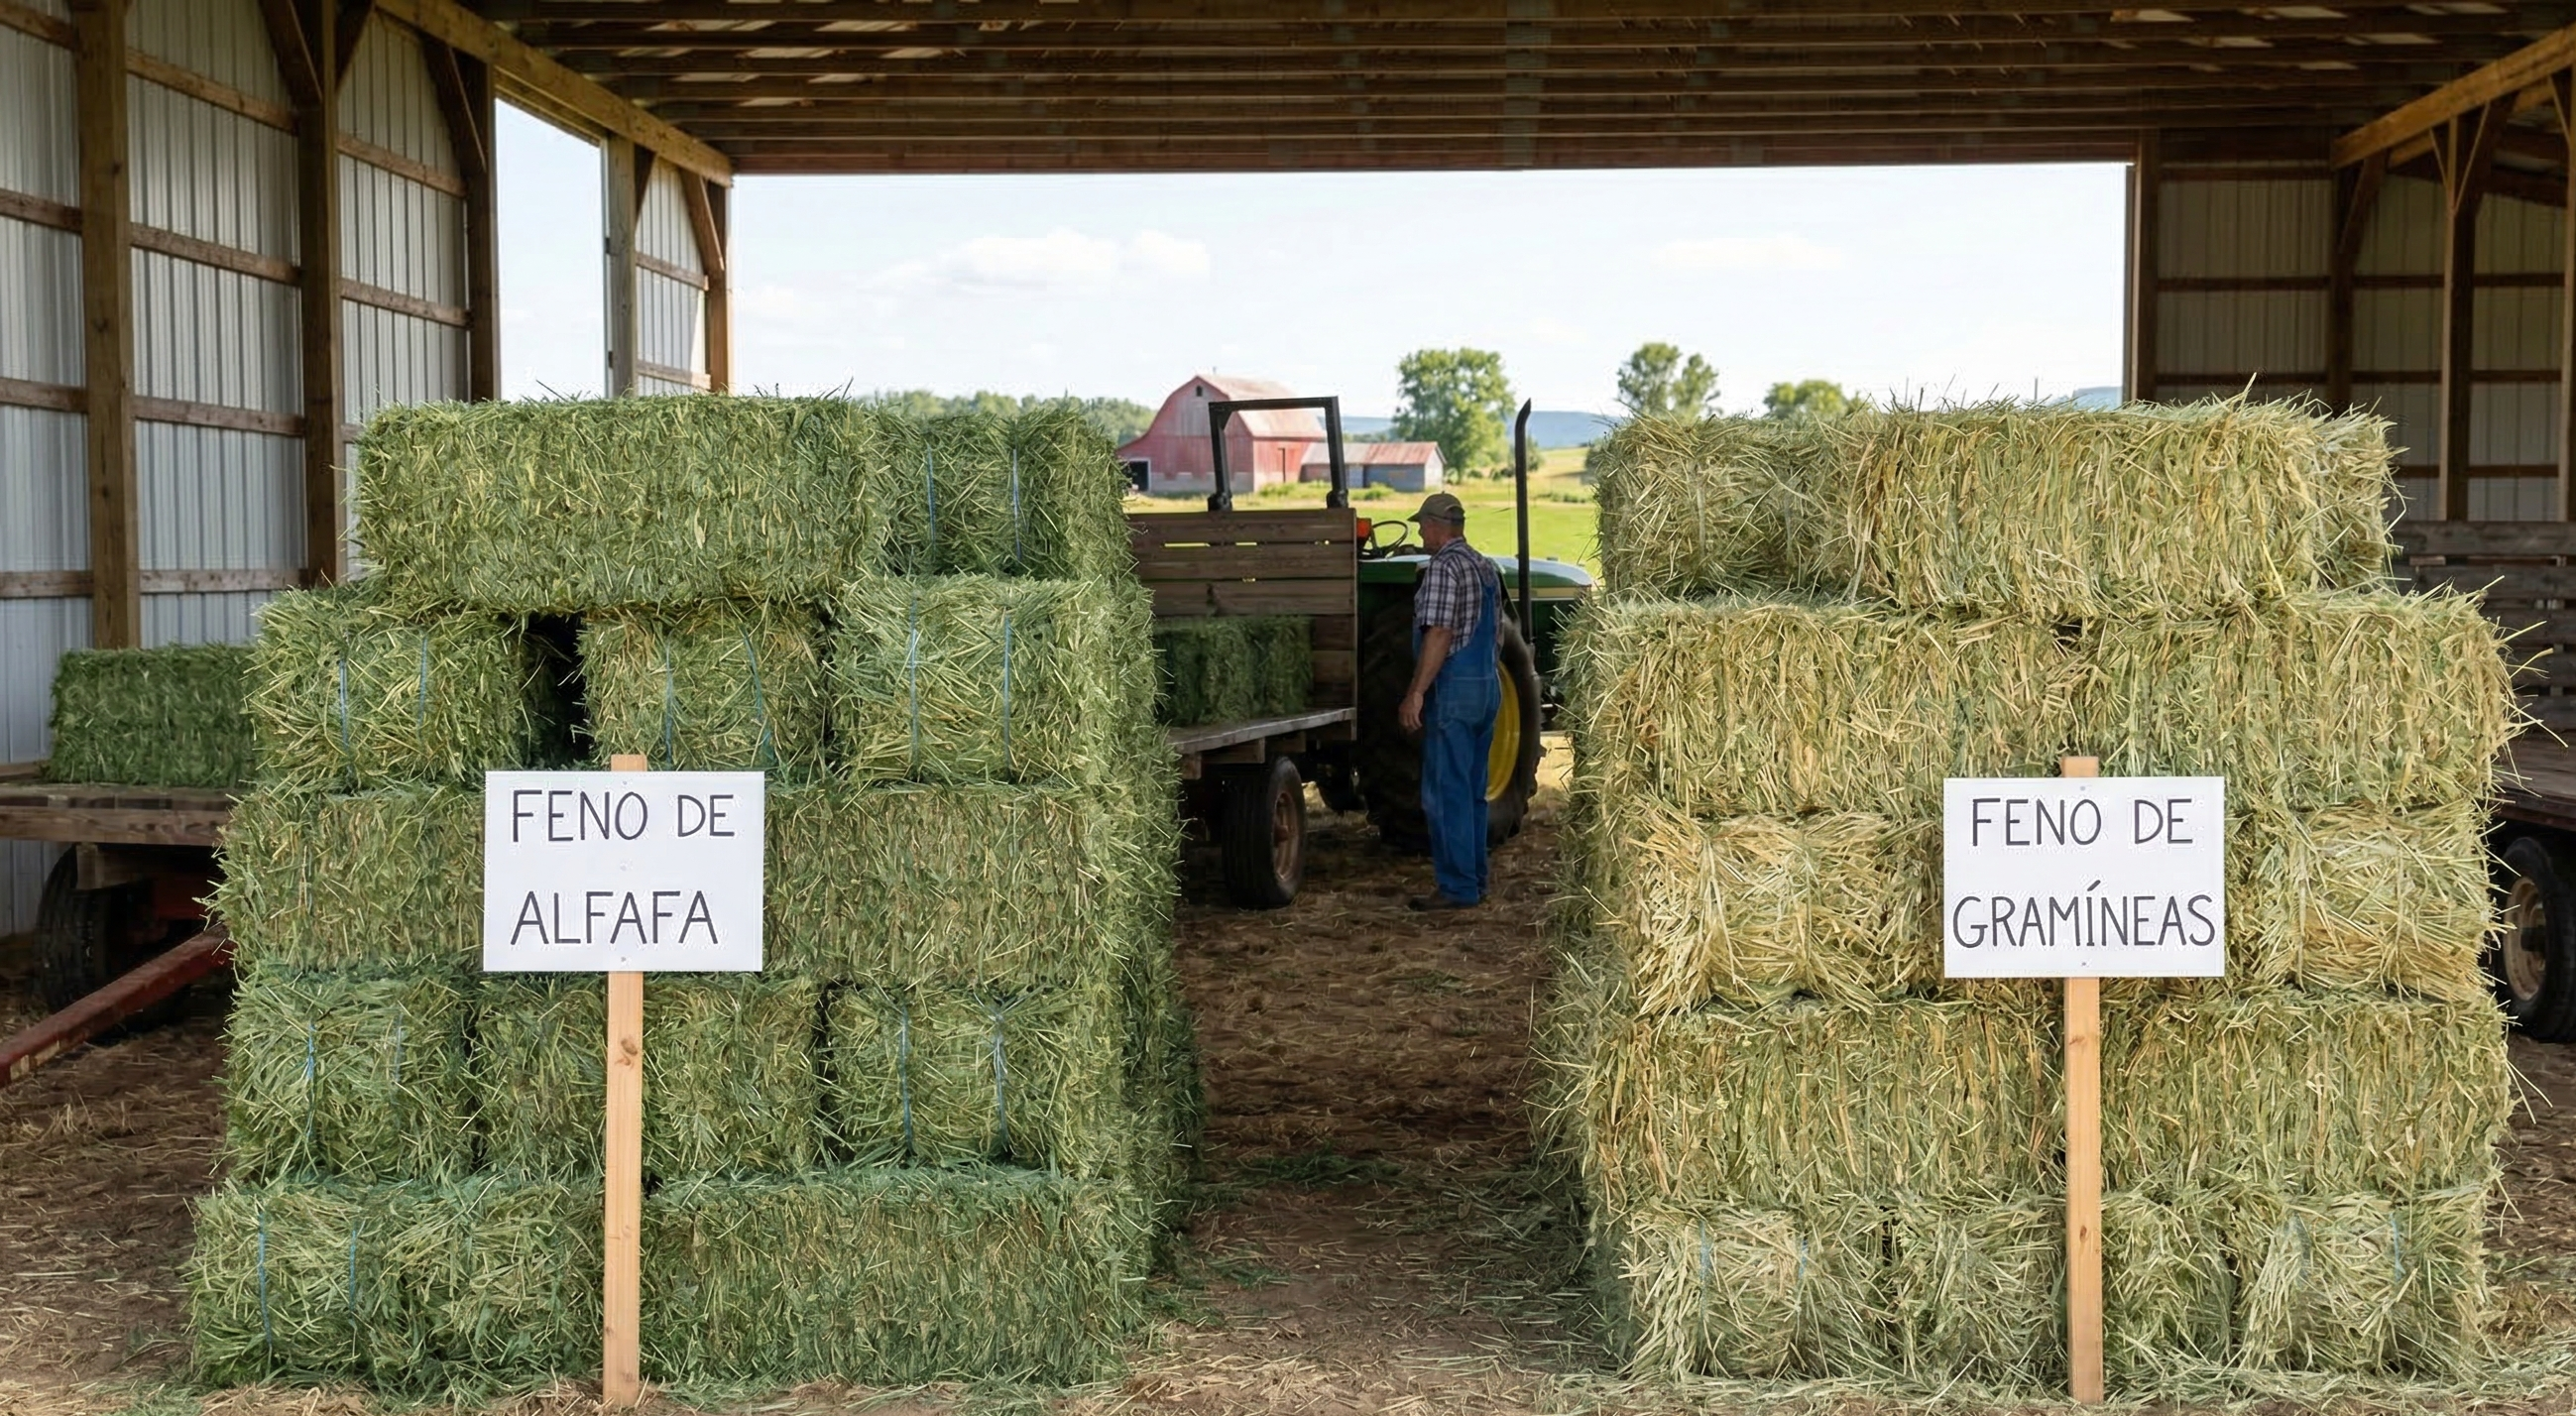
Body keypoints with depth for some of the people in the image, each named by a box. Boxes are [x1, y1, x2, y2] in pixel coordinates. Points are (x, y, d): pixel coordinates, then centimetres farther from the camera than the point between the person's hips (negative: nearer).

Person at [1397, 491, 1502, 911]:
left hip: (1454, 688, -10)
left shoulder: (1444, 567, -14)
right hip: (1488, 686, 10)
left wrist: (1416, 693, -22)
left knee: (1446, 793, -6)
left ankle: (1456, 888, -5)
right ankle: (1474, 882, 18)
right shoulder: (1484, 566, 15)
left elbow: (1439, 635, -21)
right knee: (1472, 792, 14)